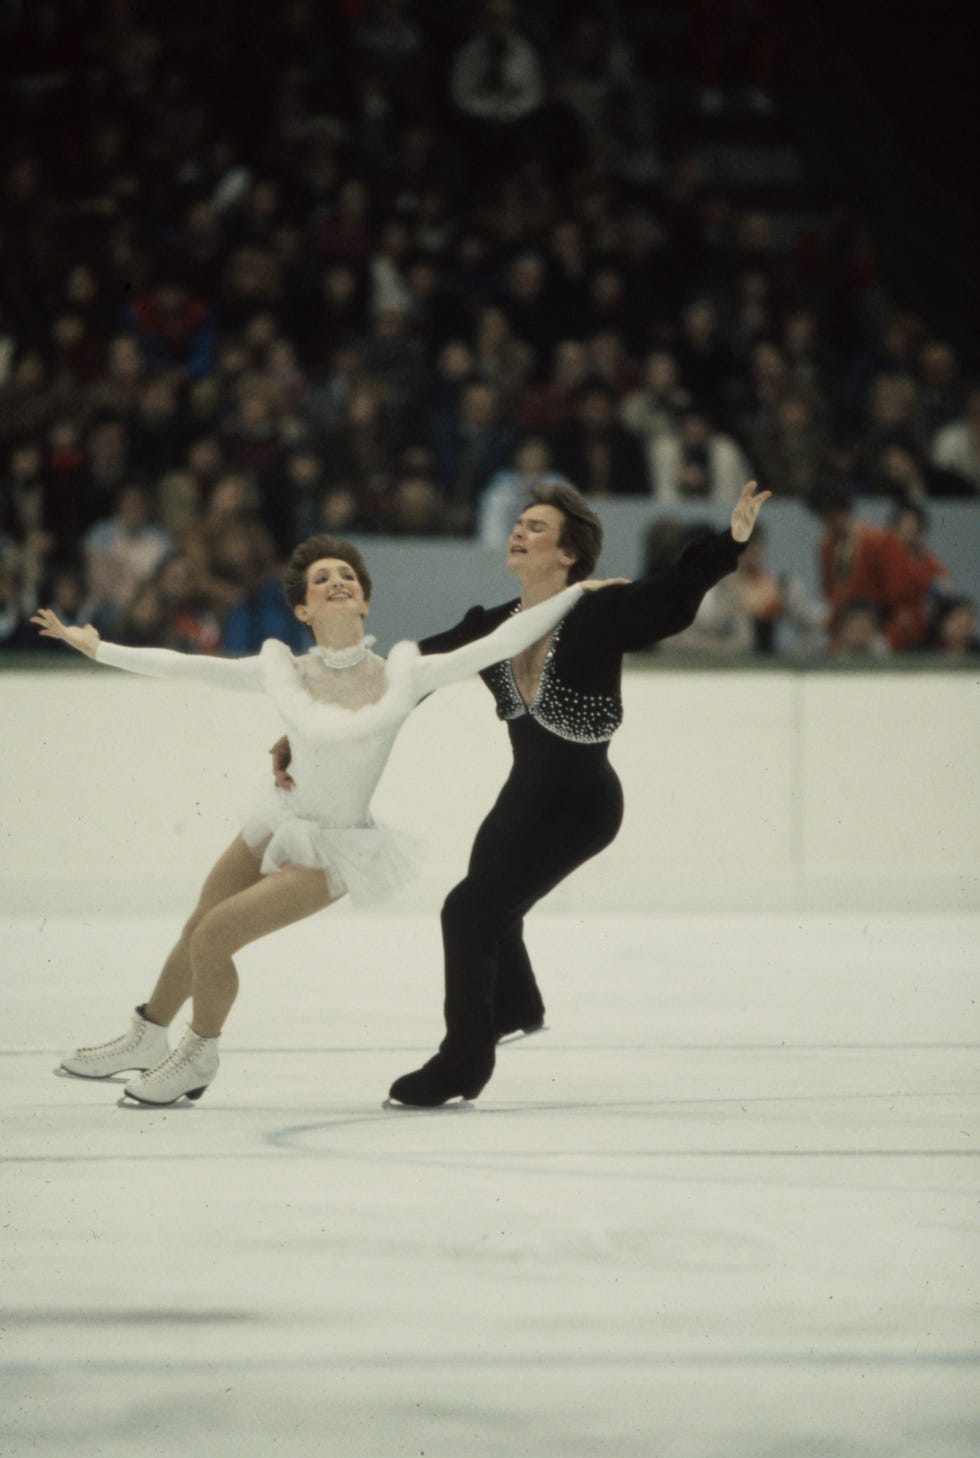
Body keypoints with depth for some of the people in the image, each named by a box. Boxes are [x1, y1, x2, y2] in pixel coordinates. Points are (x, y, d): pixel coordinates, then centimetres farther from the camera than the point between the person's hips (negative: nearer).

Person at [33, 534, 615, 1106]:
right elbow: (183, 667, -5)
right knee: (195, 934, 15)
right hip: (282, 824, 4)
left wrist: (580, 591, -19)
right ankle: (147, 1039, 43)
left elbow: (499, 643, -17)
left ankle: (198, 1058, 16)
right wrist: (96, 648, -4)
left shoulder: (402, 675, -16)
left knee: (213, 938, -11)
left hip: (334, 854, -4)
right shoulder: (285, 671, -10)